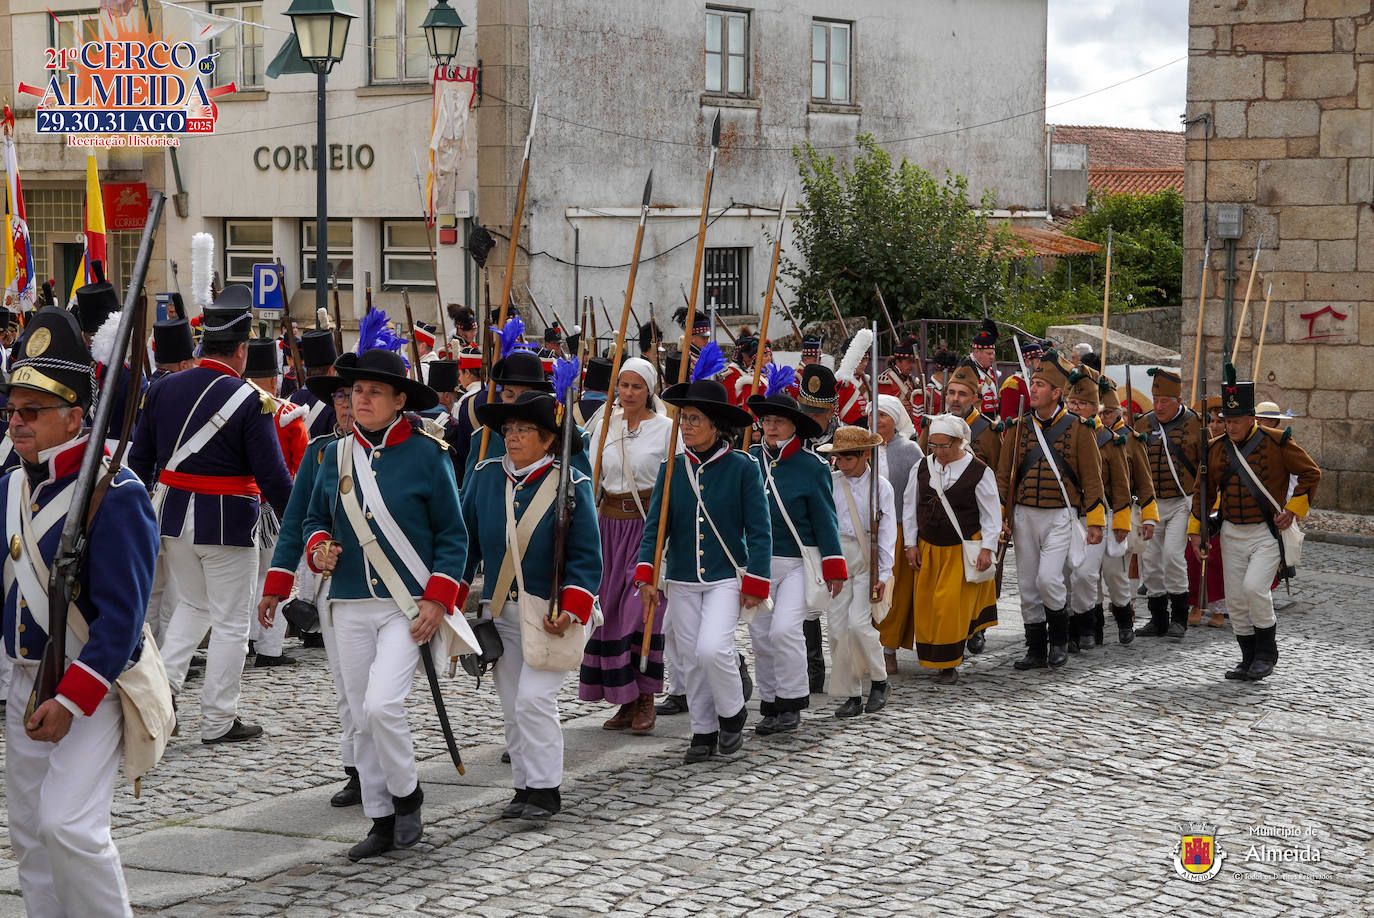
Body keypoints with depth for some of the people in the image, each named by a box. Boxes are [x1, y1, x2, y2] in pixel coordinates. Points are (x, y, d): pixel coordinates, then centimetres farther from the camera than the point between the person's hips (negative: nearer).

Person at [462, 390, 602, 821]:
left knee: (534, 698, -12)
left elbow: (586, 556, -8)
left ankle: (546, 790, -1)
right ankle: (524, 787, 19)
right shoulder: (486, 475, 2)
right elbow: (467, 539, 11)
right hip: (500, 610, 5)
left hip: (550, 612, -5)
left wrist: (571, 610, -18)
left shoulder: (571, 484, -9)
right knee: (512, 705, 8)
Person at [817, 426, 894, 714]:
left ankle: (879, 680, 7)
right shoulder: (828, 482, 6)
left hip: (867, 559, -3)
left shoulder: (880, 485, 0)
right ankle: (852, 696, 7)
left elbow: (887, 532, 0)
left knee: (858, 623, -15)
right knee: (838, 627, -1)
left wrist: (883, 574, -5)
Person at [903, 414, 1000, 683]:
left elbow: (991, 513, -2)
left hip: (963, 549, -4)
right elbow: (910, 506, 10)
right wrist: (911, 544, 7)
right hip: (928, 548, 4)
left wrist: (987, 549, -6)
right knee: (926, 605, 5)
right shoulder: (922, 468, 1)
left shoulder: (979, 471, -9)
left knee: (952, 604, -8)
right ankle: (931, 657, 23)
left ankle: (949, 663, 3)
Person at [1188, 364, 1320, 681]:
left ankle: (1267, 651, -1)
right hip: (1232, 535, 5)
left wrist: (1293, 509, -9)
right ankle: (1250, 660, 17)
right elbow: (1203, 491, 13)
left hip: (1268, 534, -5)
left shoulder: (1276, 442, -9)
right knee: (1235, 601, 4)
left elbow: (1311, 473, -2)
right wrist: (1196, 531, 8)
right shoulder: (1217, 450, 3)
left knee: (1254, 587, -20)